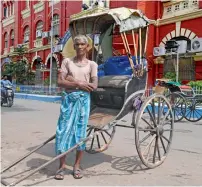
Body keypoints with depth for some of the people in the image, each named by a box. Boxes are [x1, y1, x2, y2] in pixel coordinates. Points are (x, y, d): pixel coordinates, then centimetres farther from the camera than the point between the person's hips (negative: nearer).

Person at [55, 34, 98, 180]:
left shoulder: (92, 64, 6)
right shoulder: (67, 61, 7)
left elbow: (94, 86, -4)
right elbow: (60, 82, -3)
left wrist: (73, 81, -10)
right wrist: (79, 83, -14)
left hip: (83, 100, 0)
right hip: (68, 99, 0)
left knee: (80, 132, 4)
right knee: (64, 131, 0)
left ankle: (77, 166, 17)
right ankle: (62, 166, 13)